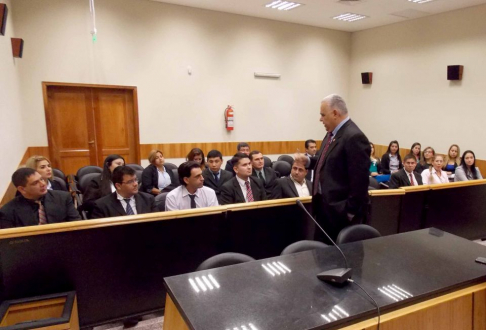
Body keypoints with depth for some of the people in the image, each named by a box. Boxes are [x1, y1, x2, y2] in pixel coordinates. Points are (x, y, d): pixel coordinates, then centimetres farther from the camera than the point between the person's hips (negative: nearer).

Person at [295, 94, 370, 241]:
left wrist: (351, 212, -19)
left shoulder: (354, 137, -21)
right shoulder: (332, 133, 9)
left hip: (340, 211, -9)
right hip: (325, 206, 9)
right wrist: (308, 160, 4)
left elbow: (359, 180, -23)